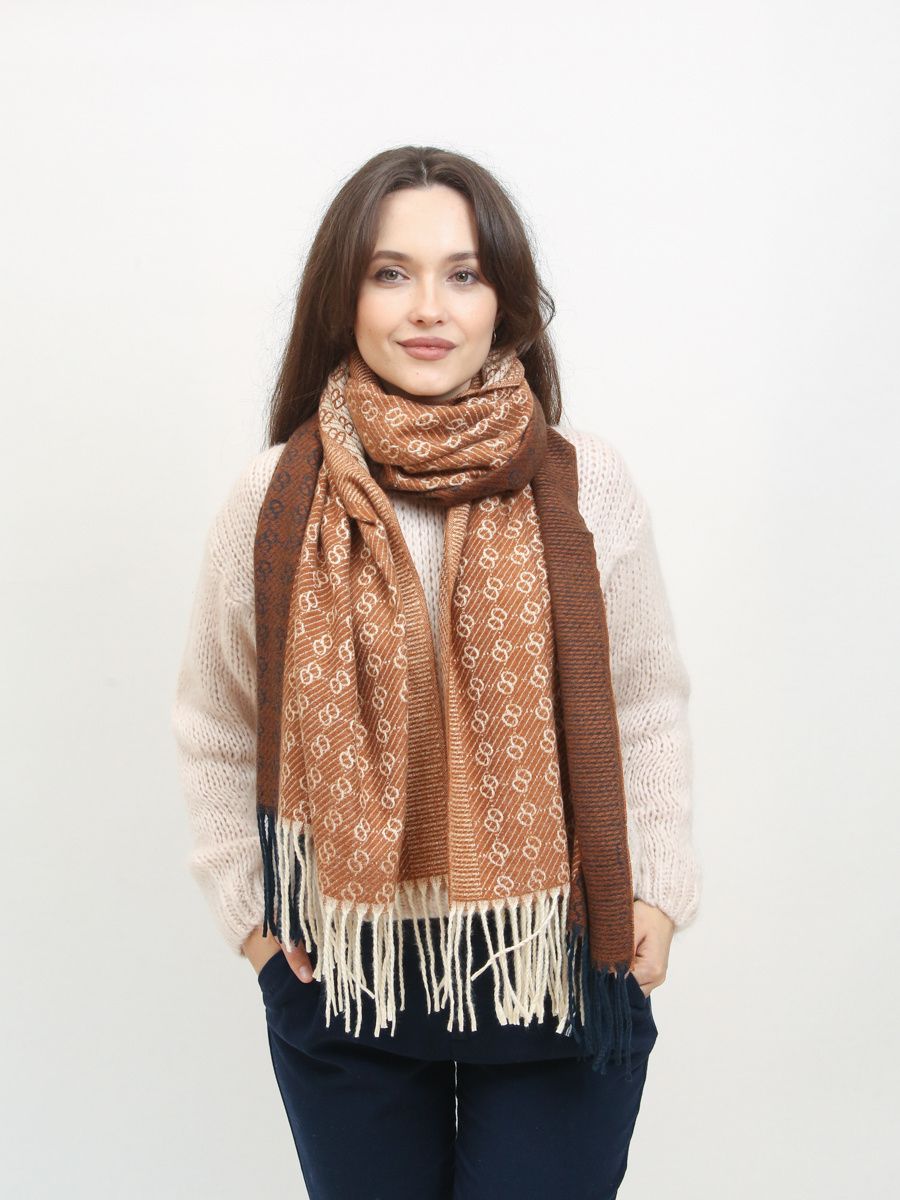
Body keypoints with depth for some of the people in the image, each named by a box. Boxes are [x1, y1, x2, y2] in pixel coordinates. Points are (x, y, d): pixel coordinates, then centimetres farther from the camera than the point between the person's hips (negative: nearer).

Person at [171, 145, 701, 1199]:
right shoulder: (274, 498, -6)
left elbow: (649, 705, 3)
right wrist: (246, 906, 3)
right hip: (339, 968, 1)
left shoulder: (587, 483, -7)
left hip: (557, 965, 0)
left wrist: (658, 889, -2)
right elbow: (212, 726, 5)